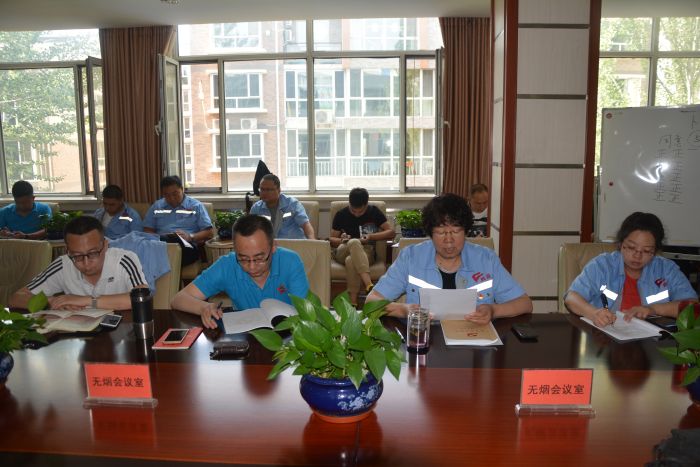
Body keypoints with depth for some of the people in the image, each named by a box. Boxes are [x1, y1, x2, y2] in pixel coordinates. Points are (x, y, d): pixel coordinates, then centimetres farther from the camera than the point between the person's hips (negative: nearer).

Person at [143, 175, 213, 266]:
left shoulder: (196, 206, 14)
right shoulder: (156, 206, 23)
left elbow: (210, 232, 7)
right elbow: (147, 231, 18)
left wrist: (190, 237, -11)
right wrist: (160, 239, -5)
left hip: (186, 246, -2)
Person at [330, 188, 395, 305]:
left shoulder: (374, 212, 6)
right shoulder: (341, 215, 6)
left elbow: (391, 232, 4)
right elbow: (332, 239, 11)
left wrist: (371, 236, -12)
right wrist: (341, 240, -13)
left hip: (366, 251, 0)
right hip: (343, 252, 1)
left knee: (351, 261, -39)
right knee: (354, 242, -38)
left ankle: (353, 303, -40)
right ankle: (369, 286, -52)